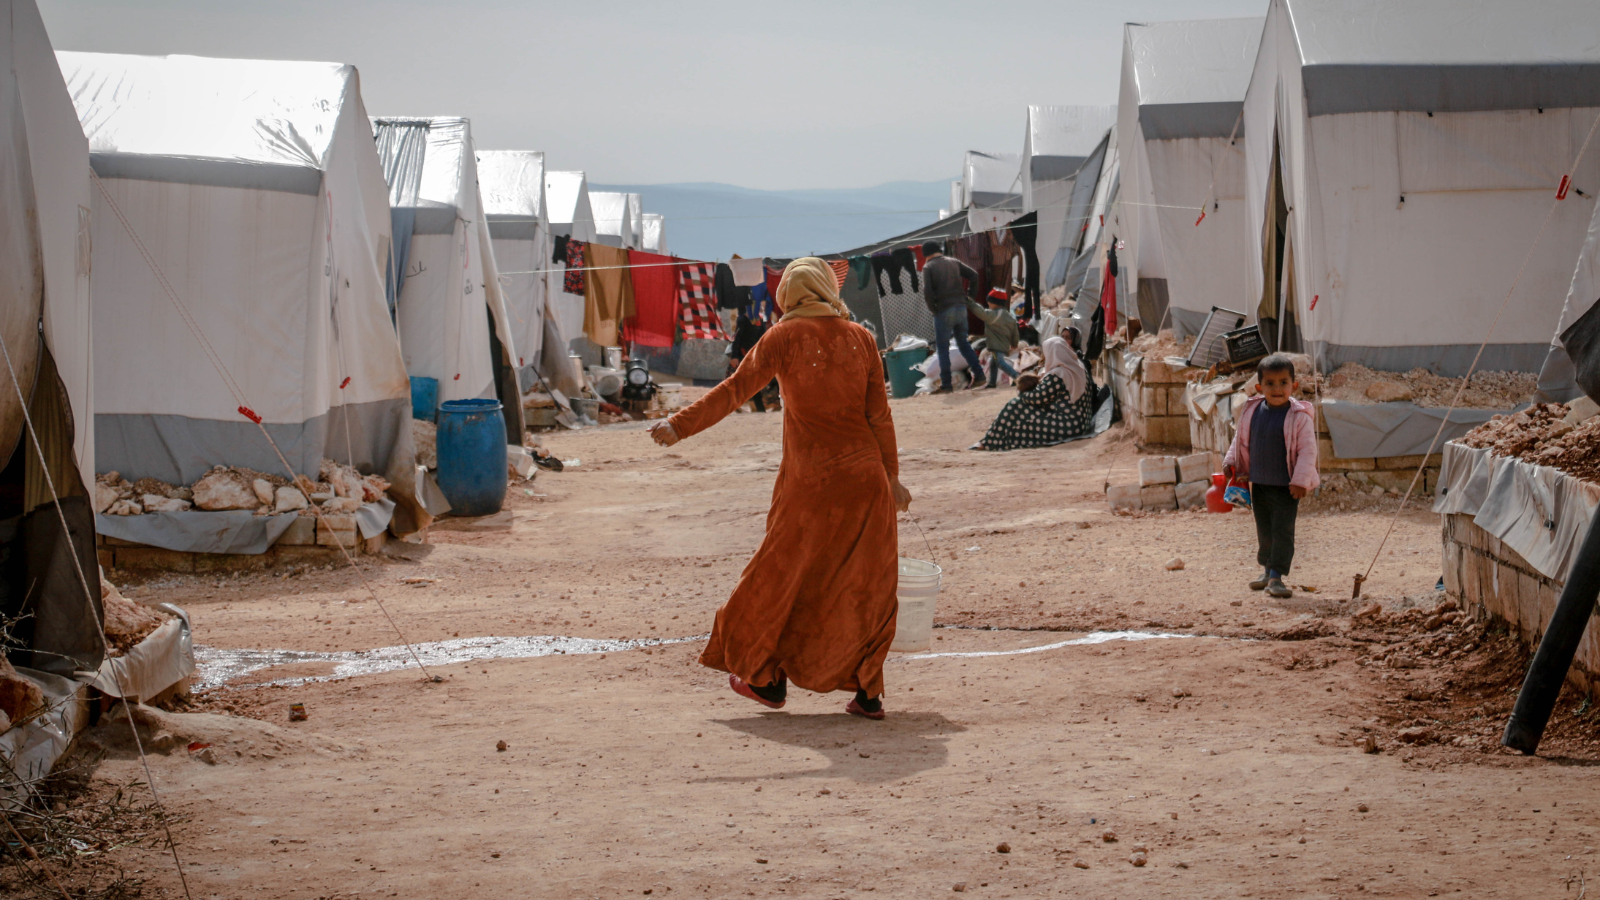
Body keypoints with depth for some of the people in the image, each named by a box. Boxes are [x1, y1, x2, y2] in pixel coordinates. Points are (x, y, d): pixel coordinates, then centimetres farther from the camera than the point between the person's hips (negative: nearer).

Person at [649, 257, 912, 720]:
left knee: (783, 575, 13)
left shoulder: (785, 337, -4)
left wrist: (681, 426, -6)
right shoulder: (860, 337, 4)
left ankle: (766, 678, 23)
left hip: (809, 479, -3)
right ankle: (868, 692, 10)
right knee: (866, 583, 10)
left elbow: (736, 389, -9)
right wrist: (892, 475, 13)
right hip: (864, 476, 3)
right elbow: (879, 413, 5)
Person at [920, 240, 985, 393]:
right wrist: (970, 297, 14)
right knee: (963, 342, 19)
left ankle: (945, 385, 0)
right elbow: (974, 275, 6)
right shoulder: (954, 262, 11)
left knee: (942, 348, 2)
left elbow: (927, 292, -13)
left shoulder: (928, 267, -3)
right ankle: (977, 372, 8)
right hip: (961, 307, 5)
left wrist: (933, 309, -1)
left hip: (943, 311, -5)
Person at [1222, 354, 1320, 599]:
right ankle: (1267, 568, 32)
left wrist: (1300, 480, -19)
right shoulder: (1253, 411, 0)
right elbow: (1240, 440, 16)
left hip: (1286, 487, -5)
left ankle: (1277, 577, -4)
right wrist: (1231, 462, 9)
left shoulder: (1299, 416, -14)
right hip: (1258, 484, 5)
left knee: (1283, 530, -6)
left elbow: (1308, 450, -15)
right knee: (1264, 530, 16)